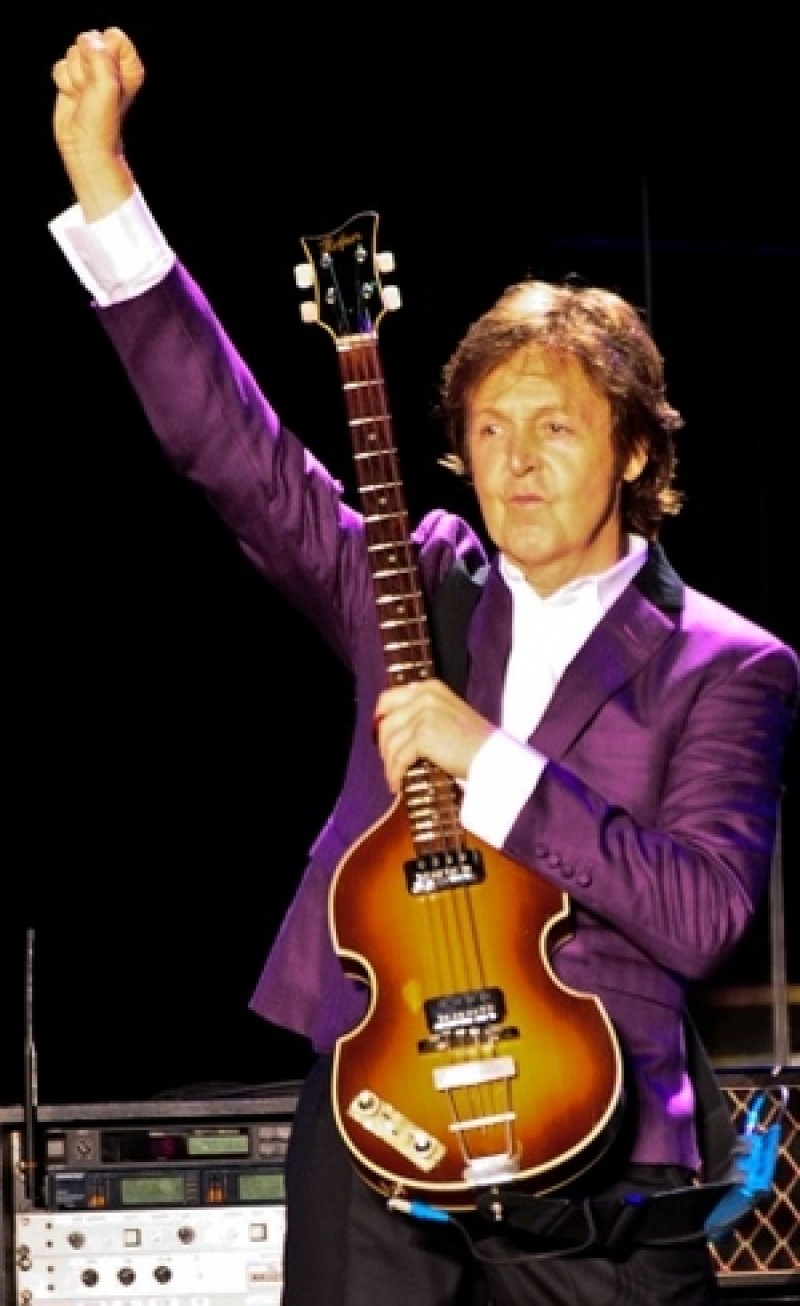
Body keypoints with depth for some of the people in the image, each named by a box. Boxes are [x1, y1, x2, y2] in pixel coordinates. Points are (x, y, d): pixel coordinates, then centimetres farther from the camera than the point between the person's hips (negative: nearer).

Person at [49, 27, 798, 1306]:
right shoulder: (416, 585, 9)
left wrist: (490, 763, -17)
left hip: (593, 1161, -2)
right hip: (373, 1120, 2)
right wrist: (100, 174, -6)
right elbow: (228, 442, 1)